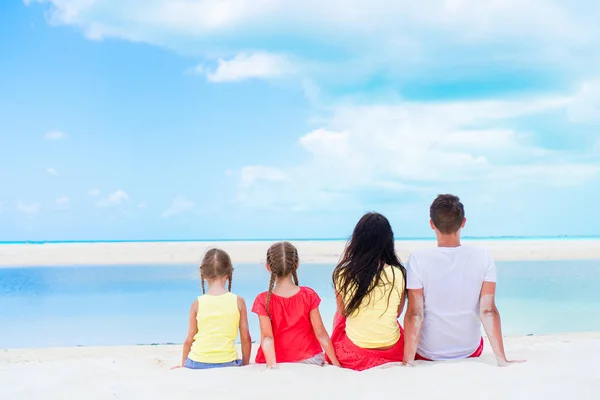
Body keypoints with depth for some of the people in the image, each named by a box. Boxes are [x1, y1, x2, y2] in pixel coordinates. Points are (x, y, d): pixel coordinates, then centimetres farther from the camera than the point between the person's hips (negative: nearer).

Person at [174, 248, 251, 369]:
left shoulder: (197, 303, 0)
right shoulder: (238, 301, -1)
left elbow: (189, 339, 5)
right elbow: (246, 338, 3)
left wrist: (183, 365, 20)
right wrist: (246, 364, 18)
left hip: (198, 363, 1)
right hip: (227, 362, -1)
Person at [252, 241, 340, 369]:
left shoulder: (263, 300, -10)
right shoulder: (308, 295, -7)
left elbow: (267, 337, -18)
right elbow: (321, 333, -6)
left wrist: (271, 366, -23)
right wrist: (336, 364, 0)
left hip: (278, 362, -2)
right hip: (308, 359, 2)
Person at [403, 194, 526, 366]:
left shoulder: (418, 259, -17)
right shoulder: (483, 257, -13)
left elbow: (415, 314, -19)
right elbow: (488, 311, -14)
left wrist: (408, 361, -15)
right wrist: (502, 359, -9)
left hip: (428, 354, -2)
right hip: (470, 351, 2)